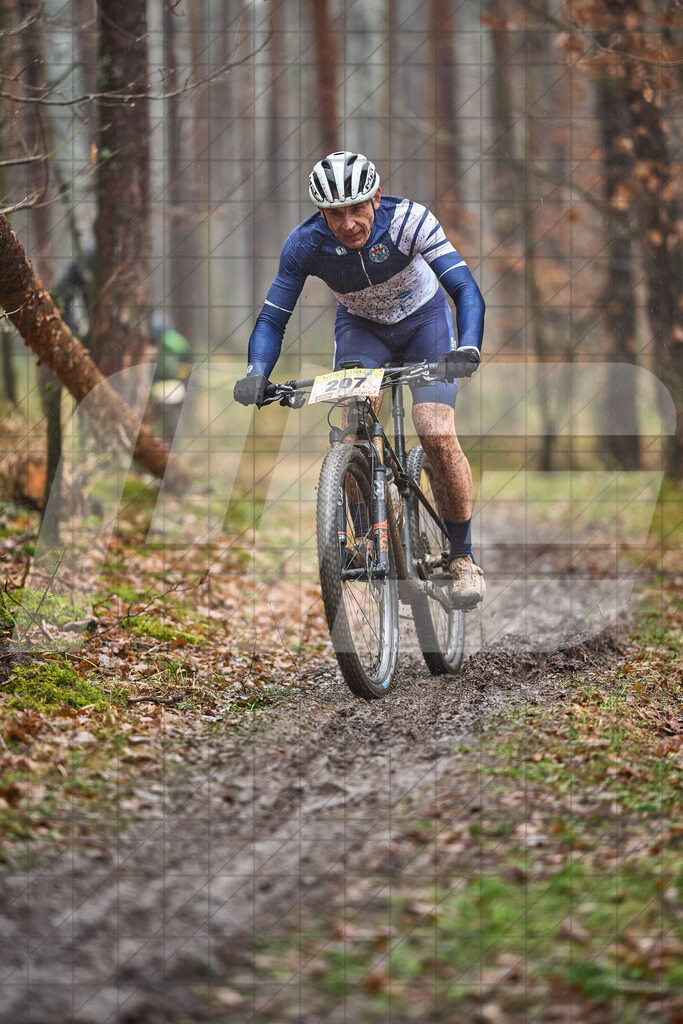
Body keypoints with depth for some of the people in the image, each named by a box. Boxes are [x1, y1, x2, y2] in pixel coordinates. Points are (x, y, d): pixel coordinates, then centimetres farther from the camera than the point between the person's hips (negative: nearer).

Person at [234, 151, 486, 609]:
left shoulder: (408, 219, -33)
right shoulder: (305, 244, -26)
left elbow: (466, 289, -37)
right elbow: (272, 318, -20)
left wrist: (468, 349, -55)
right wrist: (256, 374, -39)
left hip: (423, 319, -2)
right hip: (361, 326, 2)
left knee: (437, 435, -19)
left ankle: (464, 558, -3)